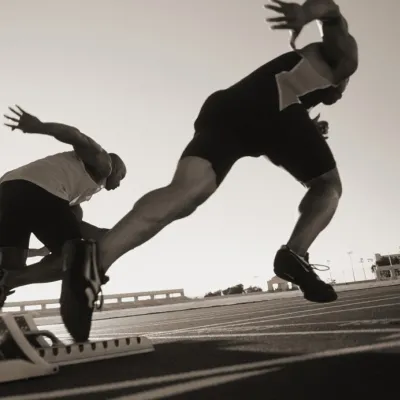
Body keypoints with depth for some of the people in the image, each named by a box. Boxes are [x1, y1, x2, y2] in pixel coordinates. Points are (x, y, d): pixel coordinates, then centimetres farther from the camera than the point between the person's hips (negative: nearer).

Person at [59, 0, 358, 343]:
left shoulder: (297, 59, 49)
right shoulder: (342, 54, 32)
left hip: (225, 105, 5)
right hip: (273, 104, -5)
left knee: (185, 191, -18)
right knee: (328, 185, 14)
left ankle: (98, 255, -41)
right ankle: (295, 254, -13)